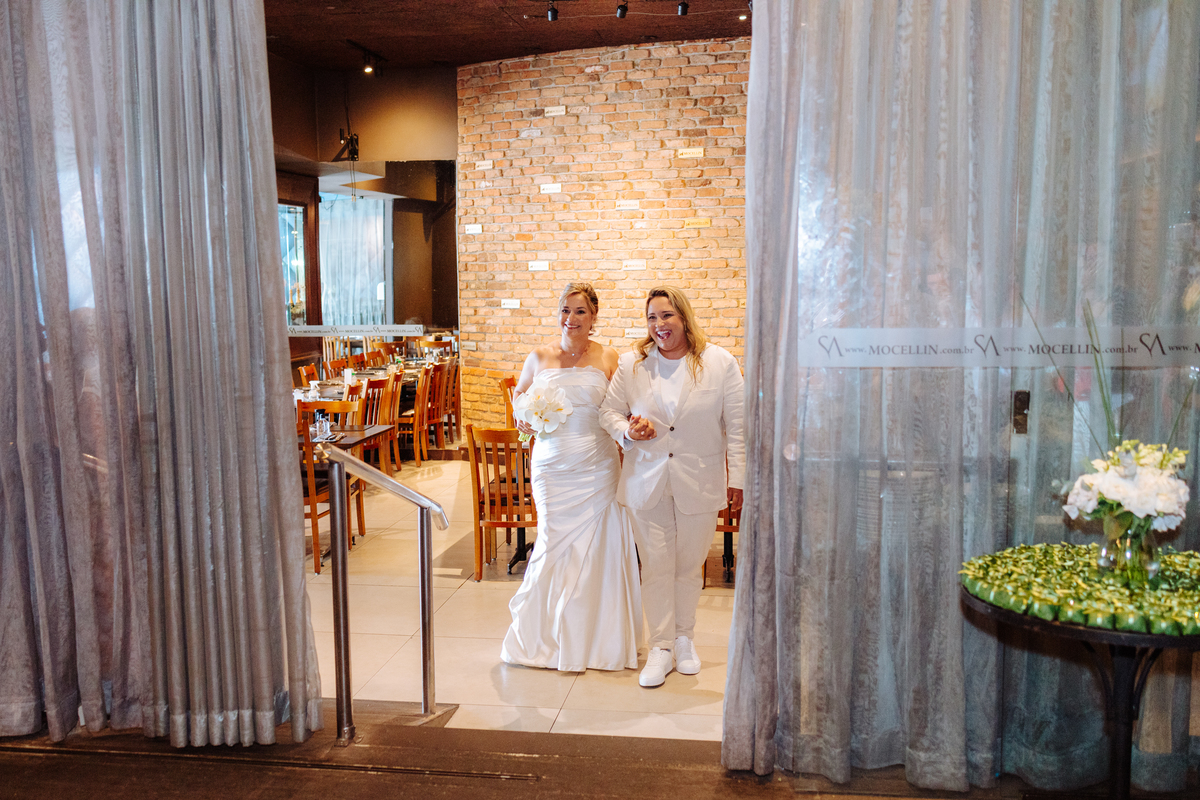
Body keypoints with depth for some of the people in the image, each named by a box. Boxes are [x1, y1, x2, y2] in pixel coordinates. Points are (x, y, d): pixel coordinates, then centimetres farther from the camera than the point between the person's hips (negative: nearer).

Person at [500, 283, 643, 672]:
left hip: (596, 468, -1)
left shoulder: (607, 359, 2)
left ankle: (595, 637, 20)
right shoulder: (539, 357, 5)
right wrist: (523, 419, 1)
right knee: (554, 545, 4)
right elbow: (519, 393, 20)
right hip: (551, 467, 1)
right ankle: (547, 635, 24)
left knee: (595, 549, 2)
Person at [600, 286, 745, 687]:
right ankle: (661, 647, 17)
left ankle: (684, 638, 31)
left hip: (699, 483, -1)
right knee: (655, 566, 3)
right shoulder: (631, 364, 1)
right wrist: (627, 431, -12)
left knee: (689, 565, 10)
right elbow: (609, 410, 10)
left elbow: (736, 426, -1)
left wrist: (737, 477, -2)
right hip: (647, 481, 1)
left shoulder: (720, 363, -3)